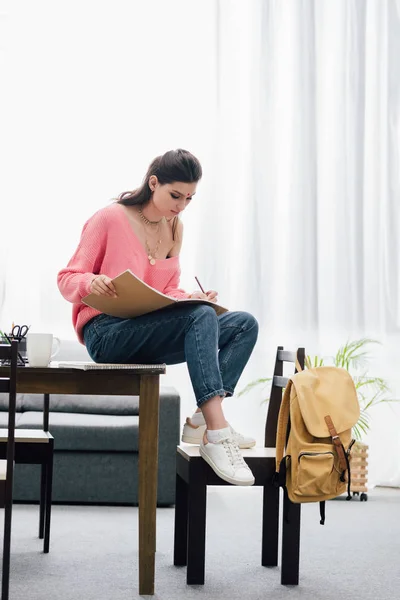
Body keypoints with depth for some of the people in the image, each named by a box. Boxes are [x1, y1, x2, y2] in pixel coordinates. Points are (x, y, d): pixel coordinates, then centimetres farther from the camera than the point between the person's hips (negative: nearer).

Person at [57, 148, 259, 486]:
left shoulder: (174, 227, 15)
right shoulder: (110, 219, -4)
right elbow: (67, 279, -2)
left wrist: (191, 298, -3)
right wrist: (92, 283, -26)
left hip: (152, 337, 7)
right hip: (105, 333, -7)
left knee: (245, 325, -11)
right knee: (202, 316, -32)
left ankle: (203, 420, -24)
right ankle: (217, 436, -41)